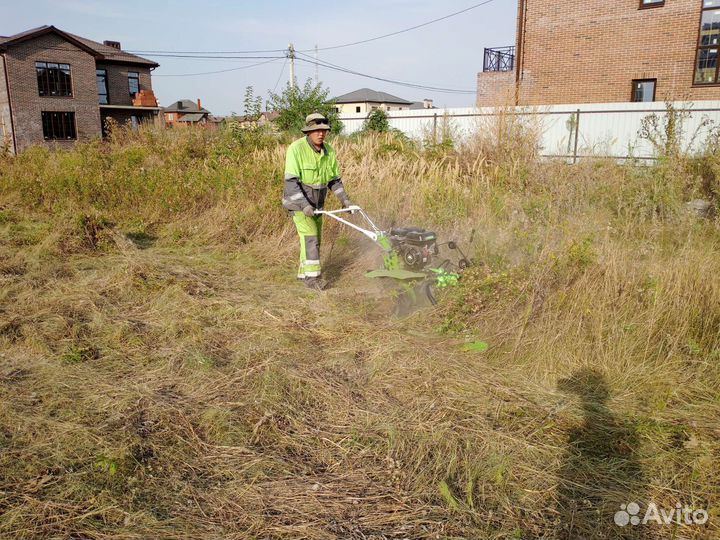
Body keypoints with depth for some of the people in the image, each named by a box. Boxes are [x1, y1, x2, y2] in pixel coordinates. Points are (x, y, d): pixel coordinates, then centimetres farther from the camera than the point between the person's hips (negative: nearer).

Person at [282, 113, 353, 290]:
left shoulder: (329, 151, -2)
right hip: (299, 201, -7)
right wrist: (304, 205, -32)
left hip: (316, 202, 7)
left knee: (315, 237, 10)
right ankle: (312, 276, -7)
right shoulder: (296, 149, -21)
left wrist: (344, 198, -3)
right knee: (310, 236, -13)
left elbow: (334, 179, 8)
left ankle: (304, 272, 23)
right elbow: (291, 181, -25)